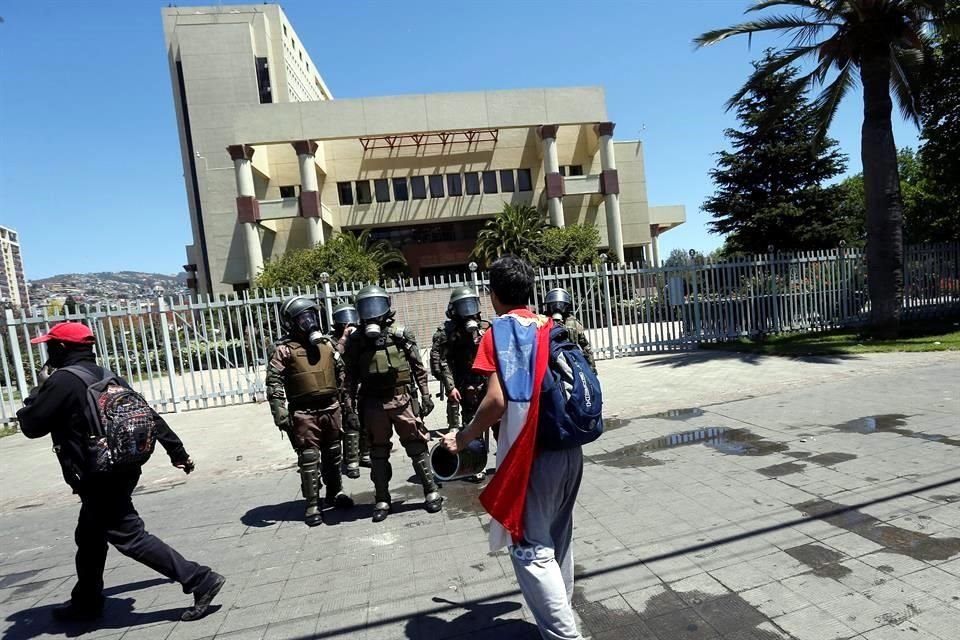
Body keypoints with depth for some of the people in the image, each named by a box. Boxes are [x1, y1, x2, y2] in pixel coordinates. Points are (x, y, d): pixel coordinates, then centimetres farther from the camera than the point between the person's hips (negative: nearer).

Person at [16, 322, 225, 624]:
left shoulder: (63, 380, -15)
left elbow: (30, 425, -8)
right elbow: (149, 416, 10)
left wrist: (41, 386, 6)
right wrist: (177, 451, 15)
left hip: (97, 479, -9)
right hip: (121, 470, 9)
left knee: (130, 538, -6)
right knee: (89, 539, 24)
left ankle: (200, 580, -8)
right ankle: (86, 603, 41)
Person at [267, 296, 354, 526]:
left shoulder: (326, 343, 8)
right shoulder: (285, 349, -8)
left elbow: (342, 374, 16)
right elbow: (274, 383, -12)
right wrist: (280, 414, -18)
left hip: (330, 409, 5)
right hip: (304, 414, -5)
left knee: (333, 455, 17)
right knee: (309, 459, 0)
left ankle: (335, 493, 34)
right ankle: (313, 505, 12)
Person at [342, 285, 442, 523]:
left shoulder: (401, 334, -1)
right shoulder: (356, 340, 3)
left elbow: (418, 367, 2)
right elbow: (351, 375, 7)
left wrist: (425, 395, 0)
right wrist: (349, 401, 1)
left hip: (401, 399, -2)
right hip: (373, 403, 2)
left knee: (416, 447, 3)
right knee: (378, 453, 12)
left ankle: (431, 492, 16)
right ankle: (382, 500, 24)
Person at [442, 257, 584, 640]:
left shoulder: (500, 331, -9)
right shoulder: (552, 327, 9)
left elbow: (497, 400, -18)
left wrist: (463, 439, -6)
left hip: (531, 454, -7)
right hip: (569, 449, 7)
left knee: (531, 549, 4)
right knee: (558, 539, 21)